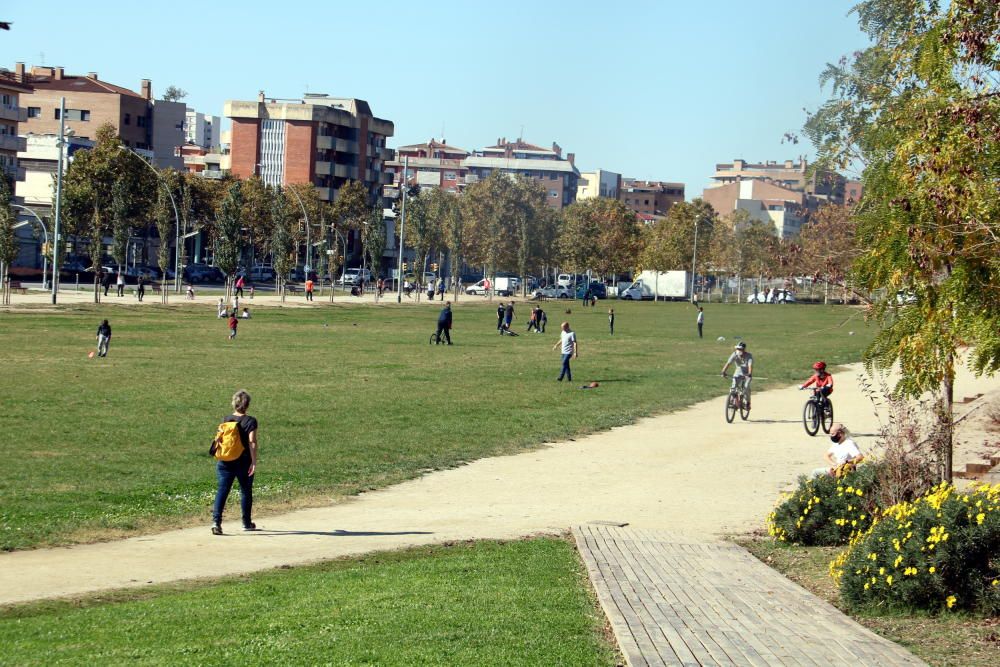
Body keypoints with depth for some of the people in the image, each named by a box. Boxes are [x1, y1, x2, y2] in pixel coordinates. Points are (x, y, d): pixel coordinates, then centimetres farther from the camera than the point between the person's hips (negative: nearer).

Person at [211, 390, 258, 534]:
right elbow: (252, 442, -14)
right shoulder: (250, 421, -7)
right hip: (244, 462, -2)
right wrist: (254, 462, -13)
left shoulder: (226, 419, 5)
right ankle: (247, 523, 25)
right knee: (246, 491, 15)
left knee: (222, 490, -4)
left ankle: (216, 521, -21)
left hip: (225, 461, 2)